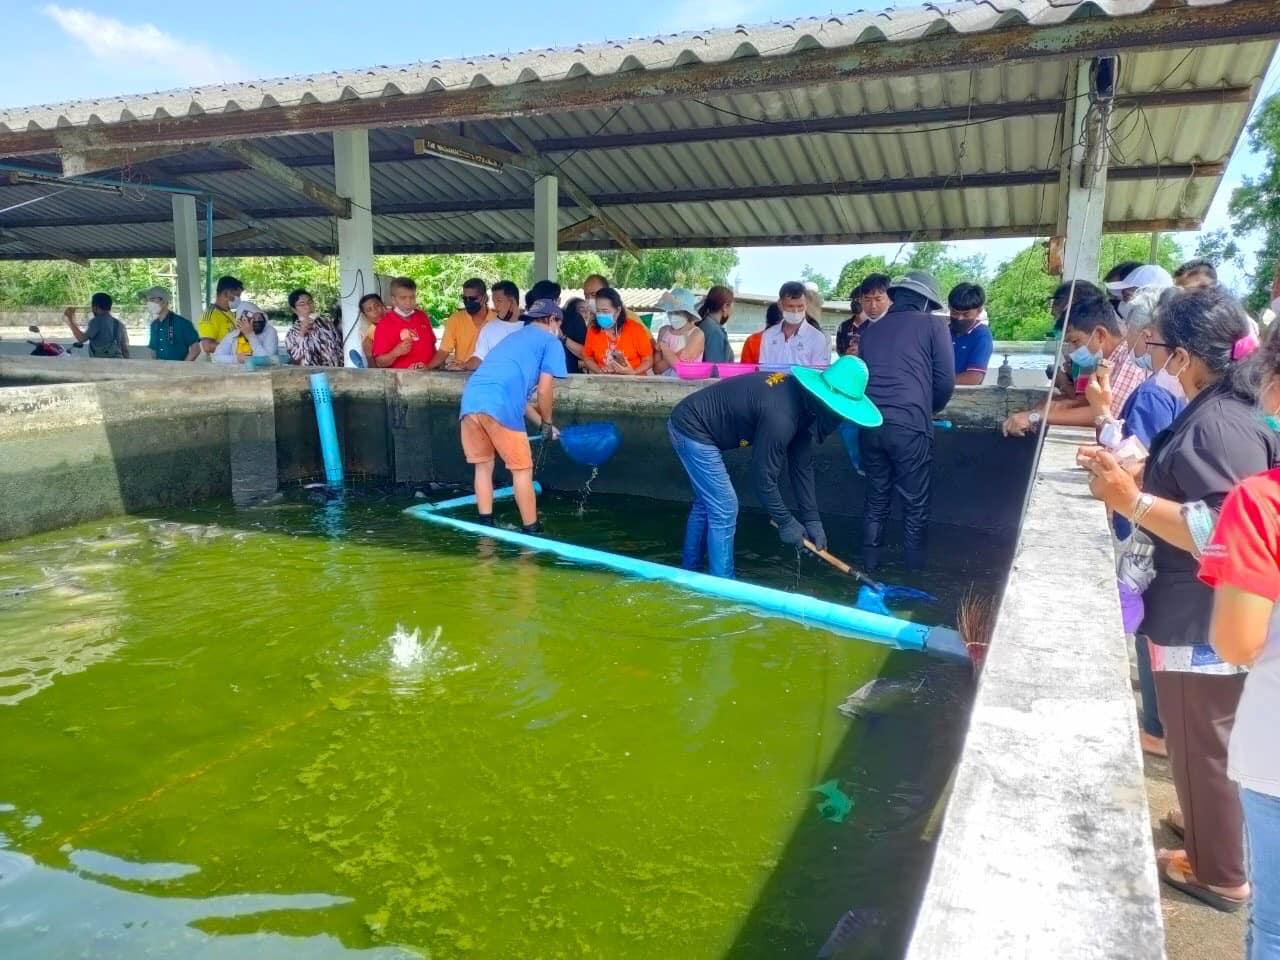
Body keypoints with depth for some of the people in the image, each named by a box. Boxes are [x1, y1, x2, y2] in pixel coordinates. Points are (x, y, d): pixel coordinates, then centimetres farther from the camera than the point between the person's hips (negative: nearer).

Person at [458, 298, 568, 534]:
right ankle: (531, 531, 11)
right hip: (499, 405, -7)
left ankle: (486, 527, 23)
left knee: (483, 466, 19)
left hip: (471, 400, 7)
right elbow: (544, 391, 4)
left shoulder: (514, 338, 35)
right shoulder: (551, 342, 13)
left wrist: (540, 420, 41)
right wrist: (548, 424, 18)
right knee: (522, 470, 5)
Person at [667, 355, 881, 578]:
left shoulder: (801, 401, -2)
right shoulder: (781, 415, -31)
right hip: (692, 430, -10)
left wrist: (812, 519, 3)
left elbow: (802, 465, 3)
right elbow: (763, 477, -24)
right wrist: (785, 522, -11)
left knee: (706, 504, 21)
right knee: (724, 510, -6)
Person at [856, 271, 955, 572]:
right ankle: (915, 566, 15)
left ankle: (870, 560, 23)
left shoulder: (871, 329, 19)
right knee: (915, 502, 8)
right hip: (909, 424, -4)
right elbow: (945, 381, 2)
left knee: (876, 497, 17)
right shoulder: (932, 325, 6)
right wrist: (929, 410, 20)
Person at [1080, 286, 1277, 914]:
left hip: (1206, 626, -10)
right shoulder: (1214, 415, 8)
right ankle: (1210, 828, 45)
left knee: (1204, 748, 8)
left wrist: (1131, 501, -29)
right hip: (1198, 618, 10)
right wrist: (1127, 473, 7)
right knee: (1201, 742, 26)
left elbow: (1223, 534, -31)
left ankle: (1219, 873, 26)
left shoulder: (1221, 426, -24)